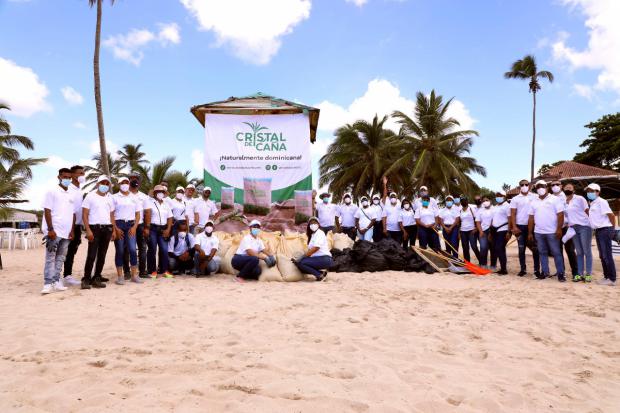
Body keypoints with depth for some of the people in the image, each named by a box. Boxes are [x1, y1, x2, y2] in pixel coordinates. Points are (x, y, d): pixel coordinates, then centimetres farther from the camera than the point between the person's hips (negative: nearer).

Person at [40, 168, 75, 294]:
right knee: (50, 257, -5)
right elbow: (47, 211, -8)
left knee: (60, 258, 8)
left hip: (66, 232, 6)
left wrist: (72, 231, 7)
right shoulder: (52, 192, -2)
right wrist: (50, 229, -15)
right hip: (54, 231, -6)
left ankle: (56, 281, 13)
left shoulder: (71, 195, 15)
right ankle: (48, 284, -5)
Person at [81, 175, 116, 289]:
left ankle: (97, 278, 12)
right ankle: (86, 279, 0)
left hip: (107, 228, 5)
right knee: (91, 255, -8)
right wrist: (88, 230, -13)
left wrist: (114, 230, 9)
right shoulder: (90, 196, 0)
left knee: (102, 255, 6)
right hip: (94, 228, -5)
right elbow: (84, 215, -4)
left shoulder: (110, 198, 14)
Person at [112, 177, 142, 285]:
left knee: (133, 249, -6)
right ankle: (120, 276, 7)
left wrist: (134, 227, -2)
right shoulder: (114, 197, 4)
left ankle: (134, 275, 2)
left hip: (130, 225, 2)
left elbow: (138, 214, 11)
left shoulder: (134, 198, 12)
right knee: (120, 251, 0)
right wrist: (115, 228, -10)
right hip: (118, 224, -2)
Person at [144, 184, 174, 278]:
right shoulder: (150, 202, 2)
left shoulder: (166, 204, 16)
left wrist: (168, 229, 0)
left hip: (163, 229, 4)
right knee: (152, 250, -2)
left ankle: (164, 270, 6)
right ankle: (152, 271, 5)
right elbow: (148, 214, -10)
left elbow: (170, 218, 13)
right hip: (152, 228, -4)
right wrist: (147, 228, -21)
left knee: (164, 249, -2)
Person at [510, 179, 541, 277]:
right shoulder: (515, 199, 4)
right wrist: (514, 227, -7)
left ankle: (537, 269, 8)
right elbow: (512, 214, 2)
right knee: (521, 249, 6)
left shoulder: (534, 197, 2)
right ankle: (523, 269, 13)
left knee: (535, 248, 2)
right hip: (520, 226, 1)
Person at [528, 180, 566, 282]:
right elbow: (531, 218, 12)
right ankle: (545, 272, 18)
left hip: (552, 232, -4)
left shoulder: (554, 199, -1)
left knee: (556, 253, -1)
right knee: (542, 253, 10)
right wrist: (530, 232, 8)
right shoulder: (534, 202, 12)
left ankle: (560, 273, 5)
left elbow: (560, 215, -7)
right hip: (538, 232, 5)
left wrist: (559, 229, -15)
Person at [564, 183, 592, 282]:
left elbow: (587, 212, -4)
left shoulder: (580, 198, -4)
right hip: (573, 228, 5)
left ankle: (588, 274, 3)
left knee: (587, 251, -2)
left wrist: (589, 222, -7)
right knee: (579, 252, 8)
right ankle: (580, 274, 11)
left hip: (584, 227, -5)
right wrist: (568, 225, 6)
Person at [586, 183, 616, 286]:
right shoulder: (592, 204, 16)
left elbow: (611, 215, -14)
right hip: (598, 231, 9)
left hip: (605, 230, -9)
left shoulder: (601, 202, -11)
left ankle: (612, 279, -2)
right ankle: (606, 277, 20)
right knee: (602, 256, 13)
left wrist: (613, 229, -7)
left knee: (607, 255, -7)